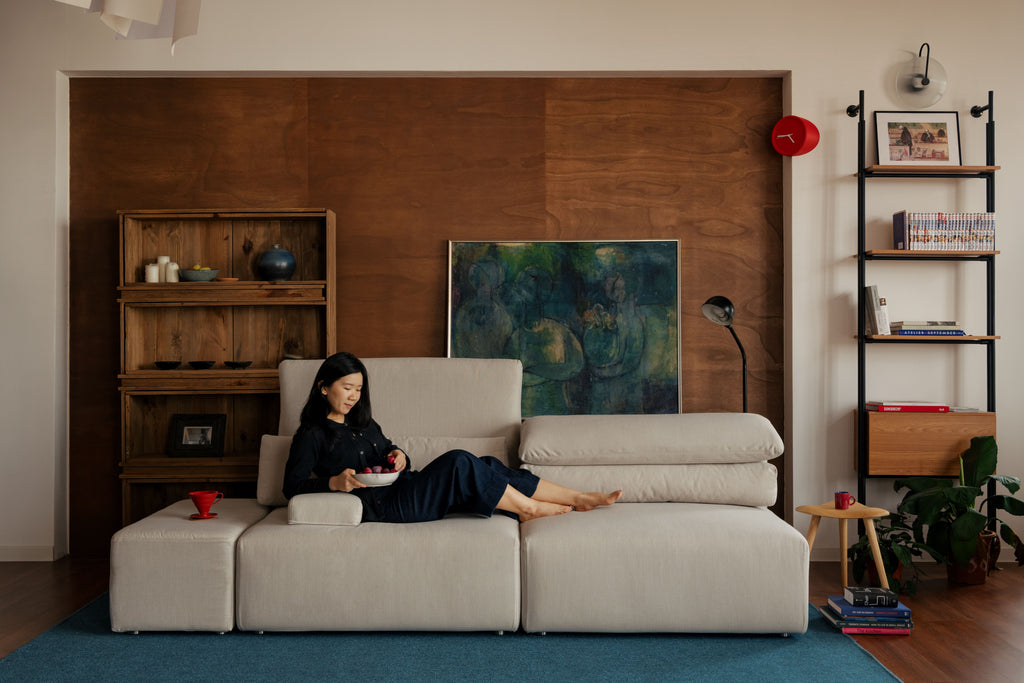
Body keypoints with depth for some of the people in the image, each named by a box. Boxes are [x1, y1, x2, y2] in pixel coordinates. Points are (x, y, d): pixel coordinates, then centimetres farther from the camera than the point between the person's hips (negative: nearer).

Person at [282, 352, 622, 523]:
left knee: (485, 467, -9)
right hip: (383, 505, -8)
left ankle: (581, 498, -9)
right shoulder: (312, 435, 0)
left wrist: (399, 457, 2)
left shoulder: (364, 423, 22)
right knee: (458, 462, -26)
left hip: (405, 489, 8)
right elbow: (292, 486, -7)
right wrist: (334, 481, -25)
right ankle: (528, 508, -10)